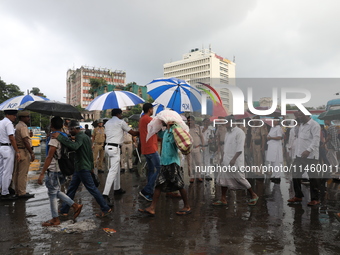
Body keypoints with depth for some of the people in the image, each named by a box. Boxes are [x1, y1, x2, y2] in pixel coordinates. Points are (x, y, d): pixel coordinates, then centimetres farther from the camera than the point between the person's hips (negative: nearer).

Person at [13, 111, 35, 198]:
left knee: (16, 173, 13)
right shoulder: (23, 127, -14)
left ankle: (17, 191, 22)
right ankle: (22, 193, -2)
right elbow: (26, 141, -20)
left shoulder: (17, 126, 18)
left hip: (18, 151, 10)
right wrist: (32, 153, -20)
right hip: (24, 151, -10)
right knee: (23, 173, -6)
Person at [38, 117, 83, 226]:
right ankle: (75, 205, 17)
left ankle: (55, 219, 17)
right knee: (56, 192, 20)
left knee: (52, 194, 5)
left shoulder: (54, 137, -17)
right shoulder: (64, 136, 8)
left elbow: (49, 157, -21)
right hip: (60, 169, 8)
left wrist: (42, 173, -19)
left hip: (53, 170, -8)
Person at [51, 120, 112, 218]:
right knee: (71, 189, 16)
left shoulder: (80, 136, -16)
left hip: (82, 168, -10)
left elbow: (74, 146, -38)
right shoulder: (84, 136, 16)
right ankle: (64, 210, 27)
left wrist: (60, 137, -36)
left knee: (92, 188, -4)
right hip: (80, 167, 10)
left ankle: (106, 209, 4)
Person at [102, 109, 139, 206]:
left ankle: (117, 189, 31)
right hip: (115, 148, -8)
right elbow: (132, 133, 0)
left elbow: (106, 134, 16)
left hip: (108, 146, 8)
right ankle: (105, 194, -18)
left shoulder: (107, 123, 17)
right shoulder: (120, 122, -3)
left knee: (116, 168, 20)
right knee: (113, 171, -12)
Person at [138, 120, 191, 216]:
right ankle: (152, 208, 8)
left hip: (173, 162, -9)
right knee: (159, 184, 5)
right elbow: (160, 134, 38)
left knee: (179, 185, 2)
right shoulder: (166, 131, 16)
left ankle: (187, 207, 18)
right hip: (164, 162, 9)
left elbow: (172, 140, -30)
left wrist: (168, 127, -22)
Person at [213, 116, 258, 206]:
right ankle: (223, 200, 15)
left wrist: (233, 159, -25)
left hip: (235, 162, -8)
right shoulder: (227, 133, 14)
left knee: (240, 179, 1)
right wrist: (224, 158, 16)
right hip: (227, 161, 8)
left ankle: (253, 196, 21)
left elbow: (240, 148, -19)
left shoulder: (239, 132, -12)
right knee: (222, 179, 6)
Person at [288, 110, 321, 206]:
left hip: (310, 156, -8)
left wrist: (308, 150, -34)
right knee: (296, 175, 10)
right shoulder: (301, 125, 17)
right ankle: (298, 196, 24)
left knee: (313, 177, 2)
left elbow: (316, 140, -21)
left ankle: (315, 199, 15)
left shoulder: (314, 125, -10)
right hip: (299, 155, 8)